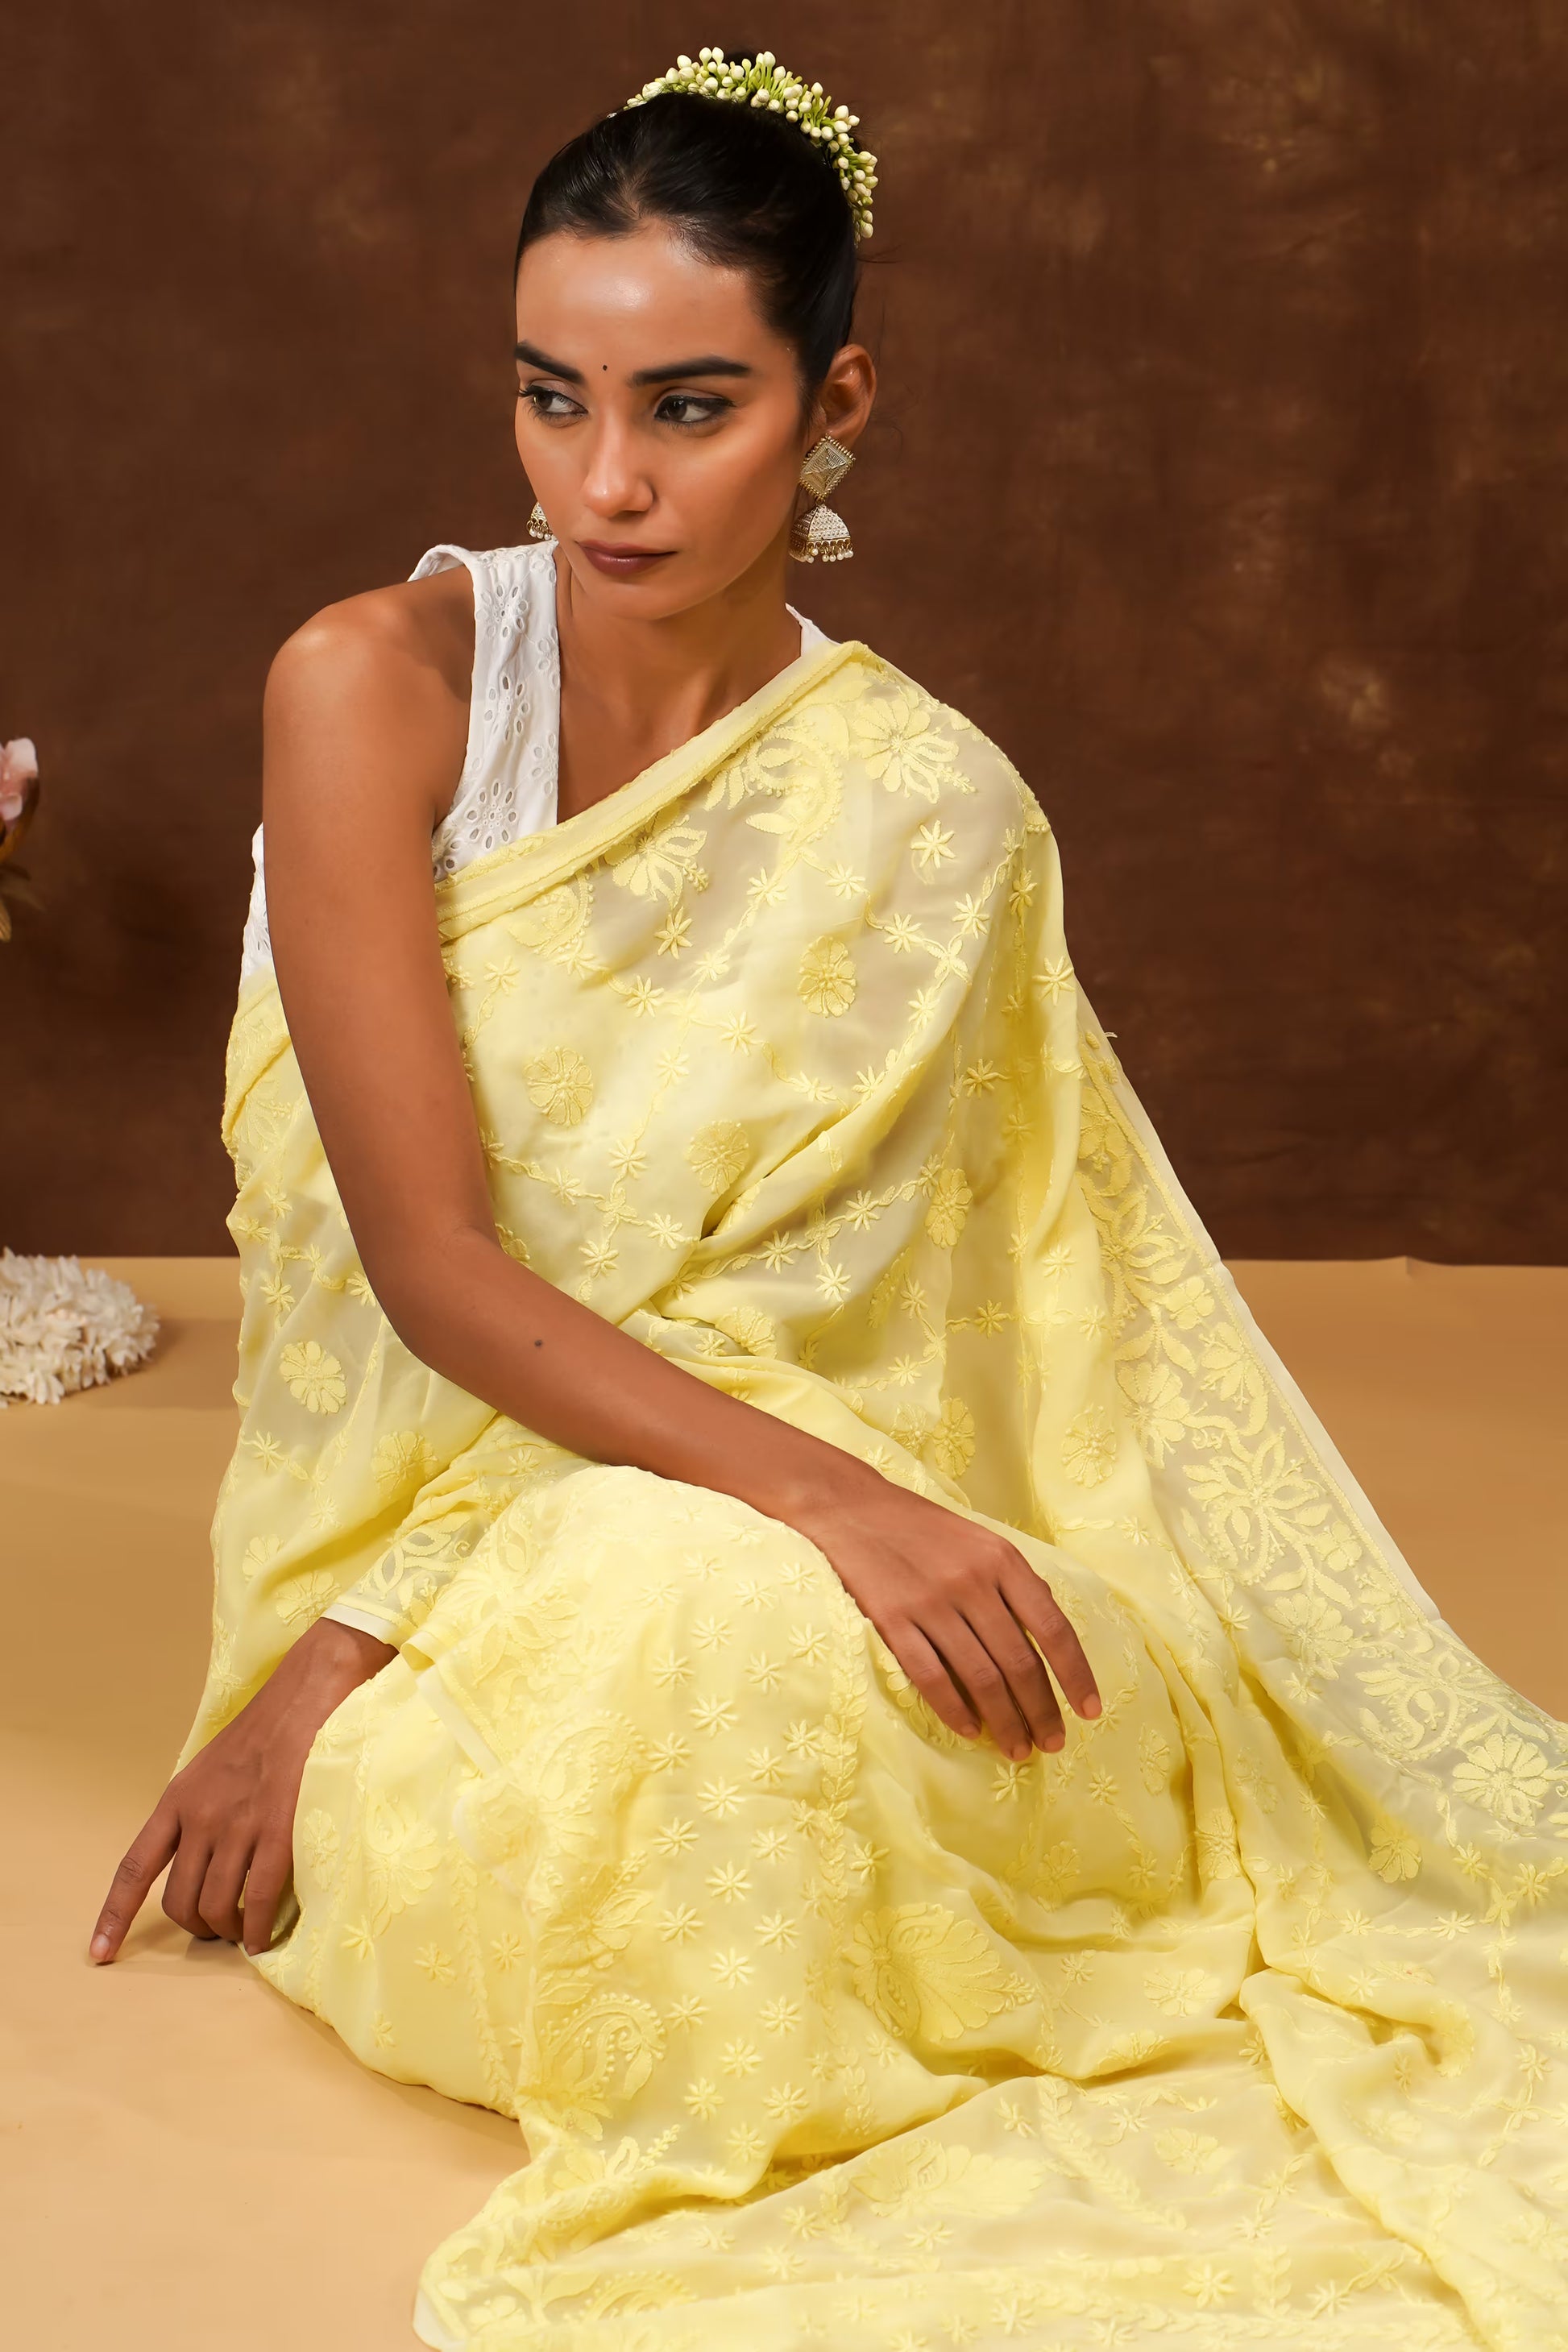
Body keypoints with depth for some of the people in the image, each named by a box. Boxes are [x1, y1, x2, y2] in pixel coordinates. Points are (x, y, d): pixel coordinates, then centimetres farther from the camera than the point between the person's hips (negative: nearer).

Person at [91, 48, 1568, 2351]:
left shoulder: (924, 815, -6)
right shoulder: (380, 683, -9)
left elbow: (759, 1311, -9)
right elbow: (432, 1265, -15)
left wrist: (342, 1660, -17)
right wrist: (823, 1497, -29)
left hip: (753, 1553, 1)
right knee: (701, 1613, -34)